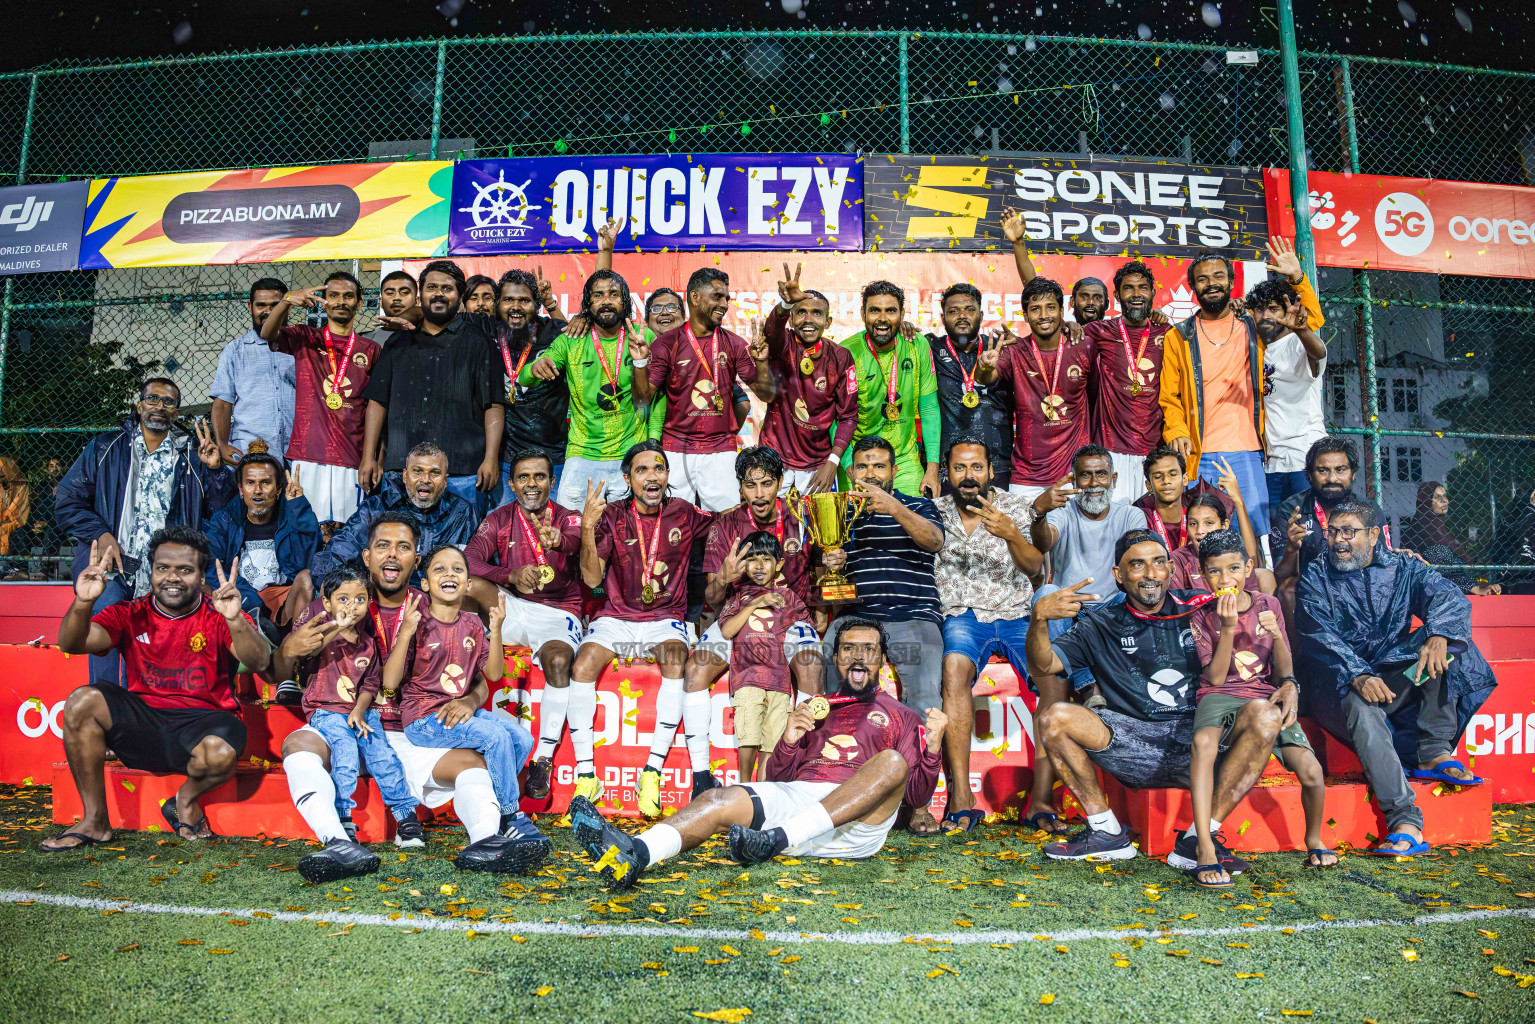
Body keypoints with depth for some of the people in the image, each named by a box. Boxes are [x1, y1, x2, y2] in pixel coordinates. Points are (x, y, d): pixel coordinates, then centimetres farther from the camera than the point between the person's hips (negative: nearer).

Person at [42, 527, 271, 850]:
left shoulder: (218, 615, -2)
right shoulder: (131, 615, 7)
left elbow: (258, 663, -19)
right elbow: (70, 644, -7)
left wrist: (235, 620, -38)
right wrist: (83, 603, -27)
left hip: (203, 721, -3)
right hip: (142, 722, 4)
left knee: (220, 754, -35)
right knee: (83, 700, -20)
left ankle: (187, 799, 5)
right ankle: (95, 821, -7)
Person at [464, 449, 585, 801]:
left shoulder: (568, 519, 2)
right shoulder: (499, 520, 6)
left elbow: (575, 541, -24)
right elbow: (469, 560, -10)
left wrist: (557, 540, -50)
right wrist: (511, 575, -29)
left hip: (558, 612, -2)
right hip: (511, 610, 2)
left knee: (558, 660, -34)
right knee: (468, 584, -27)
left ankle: (544, 759, -25)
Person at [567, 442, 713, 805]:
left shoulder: (683, 513, 2)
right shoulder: (612, 515, -1)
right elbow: (592, 578, -6)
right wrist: (588, 528, -20)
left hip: (665, 619, 0)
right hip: (615, 617, 1)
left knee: (676, 662, -32)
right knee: (582, 664, -26)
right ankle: (585, 774, -17)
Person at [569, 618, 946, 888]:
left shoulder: (901, 717, 21)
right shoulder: (818, 710, 29)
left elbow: (917, 797, 11)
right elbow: (777, 778, 22)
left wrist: (933, 747, -6)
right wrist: (790, 741, 2)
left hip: (857, 822, -2)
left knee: (893, 762, -30)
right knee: (721, 799, -23)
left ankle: (778, 839, -39)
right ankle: (636, 853, -50)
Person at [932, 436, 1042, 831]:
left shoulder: (1016, 508, 5)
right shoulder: (935, 512, 8)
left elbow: (1034, 568, -6)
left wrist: (1011, 535, -26)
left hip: (1017, 614, 1)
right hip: (963, 616, -1)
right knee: (955, 669, -32)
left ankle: (1041, 799, -18)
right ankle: (961, 797, -32)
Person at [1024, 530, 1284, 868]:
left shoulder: (1200, 608, 12)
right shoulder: (1101, 625, 10)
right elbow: (1040, 667, 1)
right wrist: (1039, 616, -18)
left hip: (1198, 743, 1)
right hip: (1132, 744, 0)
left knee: (1264, 715, -26)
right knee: (1054, 719, -22)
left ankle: (1197, 840, -22)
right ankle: (1107, 833, -7)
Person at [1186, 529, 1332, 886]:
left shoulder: (1267, 604, 12)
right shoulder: (1202, 615, 5)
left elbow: (1283, 671, 11)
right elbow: (1215, 677, -4)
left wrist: (1278, 635, -9)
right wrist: (1228, 627, -13)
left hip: (1266, 695, 2)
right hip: (1221, 696, -2)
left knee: (1311, 770, -22)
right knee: (1203, 742, -37)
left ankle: (1313, 839, 12)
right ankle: (1205, 853, -36)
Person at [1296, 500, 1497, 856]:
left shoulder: (1402, 568, 9)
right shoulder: (1315, 577, 2)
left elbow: (1448, 596, -11)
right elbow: (1320, 638, -12)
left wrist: (1438, 635, -34)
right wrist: (1358, 677, -31)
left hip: (1398, 680, 3)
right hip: (1340, 685, -3)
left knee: (1445, 640, -20)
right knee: (1363, 711, -36)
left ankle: (1434, 753, -21)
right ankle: (1405, 824, -41)